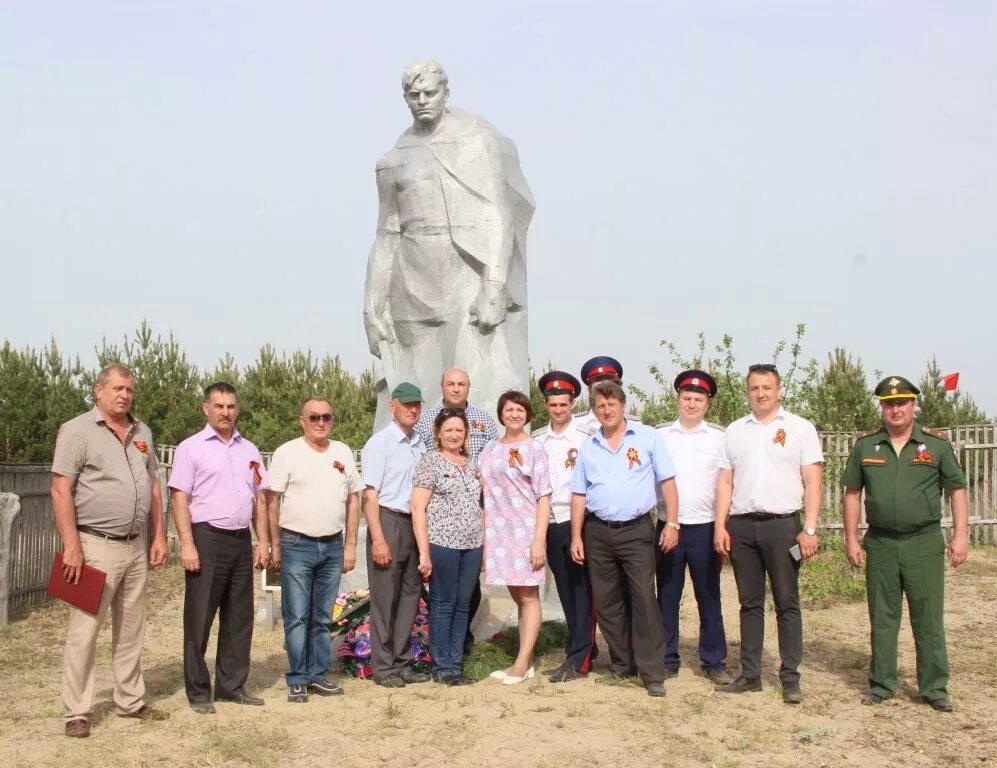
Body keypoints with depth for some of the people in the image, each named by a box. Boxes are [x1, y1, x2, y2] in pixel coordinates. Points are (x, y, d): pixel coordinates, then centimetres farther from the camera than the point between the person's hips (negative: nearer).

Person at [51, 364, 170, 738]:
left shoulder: (141, 433, 12)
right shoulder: (77, 430, -6)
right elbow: (61, 491, -11)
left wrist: (159, 536, 10)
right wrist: (72, 546, -17)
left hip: (136, 546, 6)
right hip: (95, 545, -6)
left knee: (131, 630, 13)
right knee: (84, 631, -2)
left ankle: (131, 702, 24)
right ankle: (77, 712, 7)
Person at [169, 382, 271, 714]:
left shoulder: (249, 450, 14)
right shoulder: (191, 448, -2)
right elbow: (179, 499, -7)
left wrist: (263, 541, 9)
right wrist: (187, 544, -15)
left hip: (241, 540, 5)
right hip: (207, 539, -5)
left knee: (239, 618, 10)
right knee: (199, 618, 1)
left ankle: (232, 685, 21)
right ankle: (197, 691, 11)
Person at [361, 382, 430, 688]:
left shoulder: (420, 445, 12)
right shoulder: (380, 443, -6)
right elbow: (370, 494, -10)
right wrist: (378, 538, -16)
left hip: (415, 524, 6)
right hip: (388, 522, -6)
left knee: (410, 595, 11)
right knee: (385, 599, 1)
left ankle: (402, 663, 23)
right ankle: (383, 667, 12)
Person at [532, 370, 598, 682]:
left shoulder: (585, 438, -5)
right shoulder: (536, 440, 8)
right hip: (550, 524, 5)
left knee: (582, 589, -2)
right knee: (565, 590, 11)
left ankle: (578, 659, 0)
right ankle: (585, 647, 23)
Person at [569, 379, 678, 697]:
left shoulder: (647, 436, 1)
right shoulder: (588, 446, 11)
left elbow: (667, 482, 0)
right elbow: (579, 495, 12)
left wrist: (672, 524, -8)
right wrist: (576, 537, 6)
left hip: (637, 530, -4)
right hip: (598, 532, 4)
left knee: (644, 600, -6)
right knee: (606, 602, 9)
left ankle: (652, 672, 0)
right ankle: (621, 664, 22)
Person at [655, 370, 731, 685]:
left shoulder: (719, 437, 4)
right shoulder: (660, 435, 5)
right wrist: (667, 525, 1)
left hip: (705, 528, -1)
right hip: (667, 526, 1)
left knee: (709, 598, 5)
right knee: (667, 597, 7)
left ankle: (714, 662, 13)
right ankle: (667, 660, 16)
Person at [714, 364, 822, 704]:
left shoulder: (800, 428, 3)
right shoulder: (734, 431, 12)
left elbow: (812, 482, -1)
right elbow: (725, 482, 11)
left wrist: (810, 530, -9)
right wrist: (720, 527, 2)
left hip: (782, 524, -3)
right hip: (741, 525, 3)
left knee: (787, 603, 2)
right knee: (750, 603, 10)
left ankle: (790, 677, 8)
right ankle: (750, 674, 16)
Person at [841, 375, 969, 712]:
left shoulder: (937, 444, 0)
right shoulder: (865, 445, 4)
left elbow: (957, 490, 3)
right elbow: (853, 493, 7)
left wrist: (960, 536, -5)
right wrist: (851, 539, 3)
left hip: (925, 542, -1)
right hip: (880, 543, 2)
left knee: (929, 618, 4)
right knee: (882, 618, 10)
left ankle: (935, 688, 14)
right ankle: (881, 684, 21)